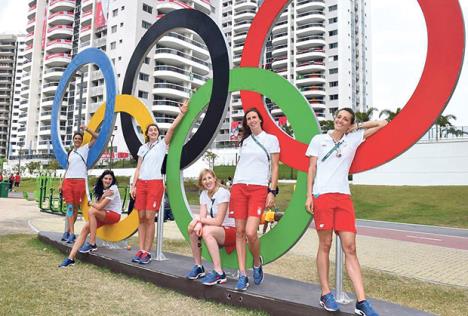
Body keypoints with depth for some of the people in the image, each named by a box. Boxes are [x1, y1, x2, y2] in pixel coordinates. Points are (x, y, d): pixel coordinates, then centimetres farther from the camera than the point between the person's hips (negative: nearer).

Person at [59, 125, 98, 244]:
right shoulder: (70, 152, 20)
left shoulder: (85, 148, 9)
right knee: (69, 206, -6)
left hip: (79, 181, -3)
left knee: (75, 207, 0)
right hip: (68, 181, 3)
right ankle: (71, 233, -7)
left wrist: (87, 129, -6)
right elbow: (67, 169, 20)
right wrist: (61, 183, 15)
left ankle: (68, 231, 9)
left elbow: (96, 137, 0)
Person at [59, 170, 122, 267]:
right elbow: (98, 205, -4)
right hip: (103, 215, 7)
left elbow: (99, 207, -18)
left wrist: (92, 204, 0)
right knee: (85, 228, -15)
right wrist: (103, 196, -18)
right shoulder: (100, 189, 10)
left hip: (114, 214, -7)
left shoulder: (113, 188, -13)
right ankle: (71, 258, -17)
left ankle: (92, 244, -22)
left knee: (91, 211, -28)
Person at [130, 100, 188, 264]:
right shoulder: (143, 148, 17)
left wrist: (182, 113, -16)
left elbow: (172, 128, -9)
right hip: (141, 183, 5)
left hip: (155, 183, -4)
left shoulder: (162, 144, 5)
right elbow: (138, 168, 14)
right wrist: (133, 185, 6)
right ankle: (141, 250, 8)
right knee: (141, 217, 3)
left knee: (149, 218, -8)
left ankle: (147, 252, -2)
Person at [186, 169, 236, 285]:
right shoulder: (204, 194, 5)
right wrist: (198, 223, -27)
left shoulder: (223, 193, -17)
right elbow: (202, 217, -5)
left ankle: (219, 273, -26)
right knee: (193, 229, -13)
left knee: (207, 231, -31)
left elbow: (218, 221, -21)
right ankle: (198, 267, 2)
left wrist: (198, 218, -17)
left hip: (231, 231, -7)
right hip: (217, 232, 7)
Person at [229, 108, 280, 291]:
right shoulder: (244, 140, 17)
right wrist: (234, 188, 13)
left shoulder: (271, 139, 5)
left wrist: (272, 191, -6)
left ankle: (257, 263, 14)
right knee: (239, 231, 0)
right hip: (238, 187, 4)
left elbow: (275, 167, 2)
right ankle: (242, 275, 8)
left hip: (259, 189, -4)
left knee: (250, 233, -16)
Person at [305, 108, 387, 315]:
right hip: (322, 195, -2)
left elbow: (382, 123, 22)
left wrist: (357, 126, 18)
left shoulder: (354, 139, 16)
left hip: (344, 197, 2)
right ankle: (325, 294, 12)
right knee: (325, 245, 1)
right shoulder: (319, 139, 12)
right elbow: (311, 169, 8)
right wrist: (309, 195, -1)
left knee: (350, 247, -3)